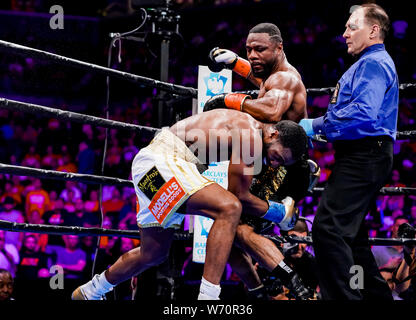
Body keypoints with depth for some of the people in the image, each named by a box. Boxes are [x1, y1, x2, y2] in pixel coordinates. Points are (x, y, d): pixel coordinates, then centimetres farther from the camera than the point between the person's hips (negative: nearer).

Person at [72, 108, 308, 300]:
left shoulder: (249, 125, 12)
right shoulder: (251, 136, -16)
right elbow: (239, 195, -11)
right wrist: (278, 212, 1)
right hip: (161, 160, -11)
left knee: (154, 254, 22)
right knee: (229, 208, -28)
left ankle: (89, 292, 41)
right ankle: (208, 297, -34)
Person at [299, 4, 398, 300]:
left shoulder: (373, 63, -11)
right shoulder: (370, 63, 24)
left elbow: (363, 113, -25)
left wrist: (316, 126, -18)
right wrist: (323, 131, 13)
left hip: (364, 158, -11)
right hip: (361, 156, 11)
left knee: (328, 227, -20)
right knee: (349, 232, 17)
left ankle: (342, 296, -22)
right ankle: (377, 294, 23)